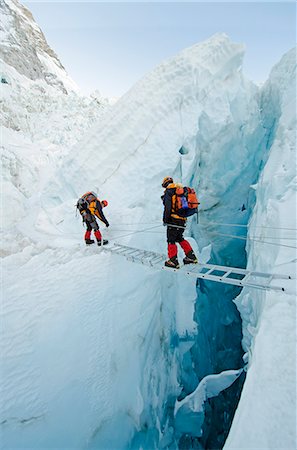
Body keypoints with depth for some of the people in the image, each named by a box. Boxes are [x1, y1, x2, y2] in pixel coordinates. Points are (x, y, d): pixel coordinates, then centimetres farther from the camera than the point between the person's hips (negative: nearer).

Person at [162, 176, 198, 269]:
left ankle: (173, 261, 4)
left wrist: (165, 219, -11)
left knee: (171, 240, 1)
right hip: (183, 220, 8)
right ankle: (191, 256, 20)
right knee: (180, 238, 20)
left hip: (173, 220, -8)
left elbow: (168, 207, -17)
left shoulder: (168, 192, -7)